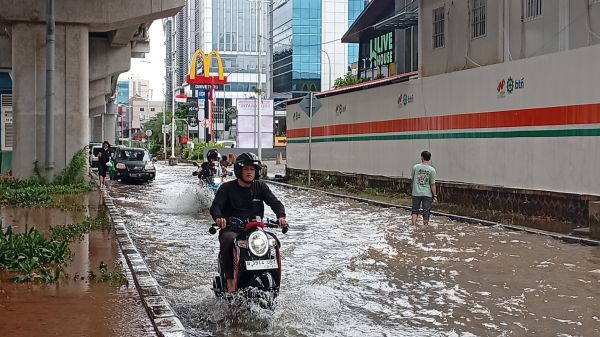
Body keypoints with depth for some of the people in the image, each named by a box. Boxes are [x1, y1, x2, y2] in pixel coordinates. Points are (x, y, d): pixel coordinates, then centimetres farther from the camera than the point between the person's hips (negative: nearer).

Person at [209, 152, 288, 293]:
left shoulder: (260, 187, 12)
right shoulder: (227, 188, 4)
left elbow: (275, 203, 1)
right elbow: (215, 206, -8)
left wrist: (281, 216, -22)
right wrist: (218, 218, -33)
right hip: (231, 229, -2)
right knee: (229, 241, -36)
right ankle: (230, 281, -30)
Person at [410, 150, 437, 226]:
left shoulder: (415, 167, -5)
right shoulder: (432, 170, -9)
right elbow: (432, 184, -9)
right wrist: (435, 195, 0)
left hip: (416, 193, 1)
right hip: (427, 194, -1)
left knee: (414, 210, 12)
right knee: (426, 212, 7)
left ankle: (414, 226, 4)